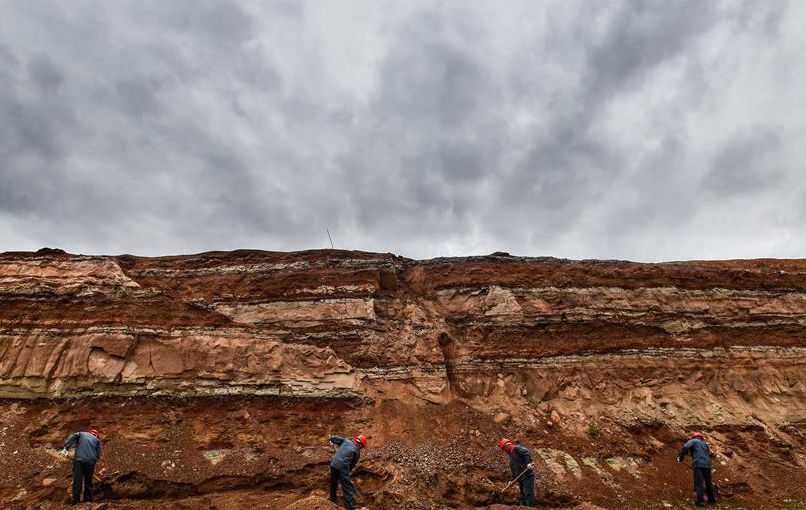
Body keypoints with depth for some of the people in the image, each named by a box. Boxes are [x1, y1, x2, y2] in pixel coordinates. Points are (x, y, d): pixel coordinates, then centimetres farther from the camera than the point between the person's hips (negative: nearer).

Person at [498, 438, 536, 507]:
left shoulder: (516, 448, -4)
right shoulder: (510, 455, 24)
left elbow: (527, 452, -21)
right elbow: (513, 470, 26)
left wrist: (529, 463, -33)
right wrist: (512, 479, 17)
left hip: (527, 475, -10)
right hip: (520, 478, 10)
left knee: (528, 493, -14)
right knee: (522, 494, 11)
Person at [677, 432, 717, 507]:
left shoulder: (693, 441, 9)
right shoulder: (705, 444, 27)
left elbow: (685, 448, -7)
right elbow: (709, 454, 25)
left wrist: (680, 456, -3)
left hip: (698, 465, -6)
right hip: (708, 465, 6)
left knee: (699, 483, -9)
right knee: (708, 483, 19)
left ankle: (700, 501, -15)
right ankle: (712, 500, 27)